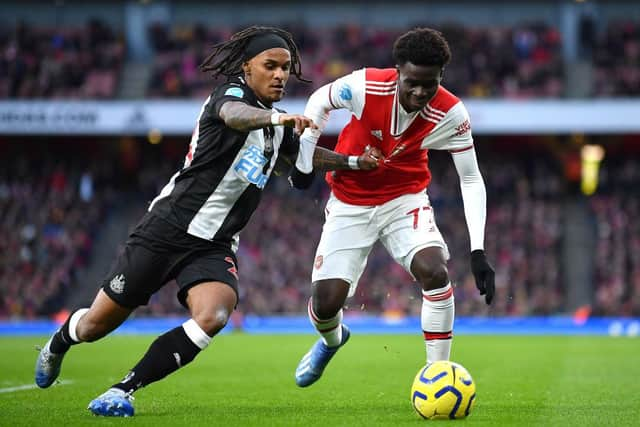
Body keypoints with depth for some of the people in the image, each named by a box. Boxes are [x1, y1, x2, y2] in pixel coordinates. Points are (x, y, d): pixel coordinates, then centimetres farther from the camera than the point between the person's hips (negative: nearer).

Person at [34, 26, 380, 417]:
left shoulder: (278, 125, 12)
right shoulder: (232, 93, -12)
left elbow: (304, 154, 35)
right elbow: (233, 115, -38)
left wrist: (353, 161, 24)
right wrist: (278, 116, -58)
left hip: (214, 247, 6)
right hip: (168, 229, -5)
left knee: (213, 317, -27)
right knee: (95, 326, 5)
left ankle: (124, 390, -14)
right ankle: (58, 344, 43)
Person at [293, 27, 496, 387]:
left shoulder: (450, 114, -22)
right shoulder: (365, 87, -25)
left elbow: (471, 180, -13)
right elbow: (320, 101, -2)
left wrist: (478, 251, -21)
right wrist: (304, 158, -7)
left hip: (405, 199, 0)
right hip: (349, 203, 0)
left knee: (435, 271, -28)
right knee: (326, 302, -6)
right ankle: (332, 340, 35)